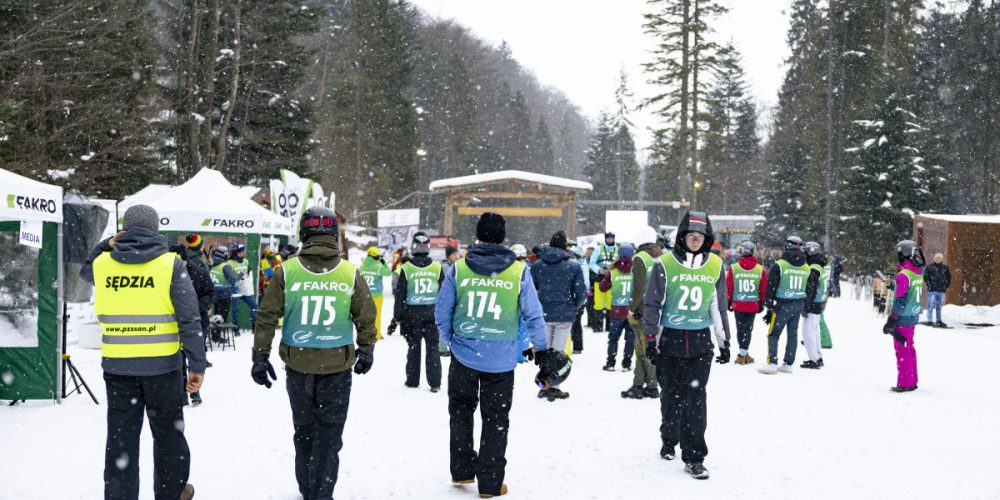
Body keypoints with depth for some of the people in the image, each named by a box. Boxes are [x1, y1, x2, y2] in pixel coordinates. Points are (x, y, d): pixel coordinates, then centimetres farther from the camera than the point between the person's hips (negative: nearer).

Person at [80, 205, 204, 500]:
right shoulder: (171, 264, -9)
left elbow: (86, 271, 28)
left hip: (117, 366, 2)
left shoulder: (103, 263, 0)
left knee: (121, 438, 10)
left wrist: (108, 245, 19)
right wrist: (197, 365, -7)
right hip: (162, 365, -2)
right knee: (168, 433, 16)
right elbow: (190, 320, -11)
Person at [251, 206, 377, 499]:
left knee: (303, 429, 19)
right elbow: (366, 318, 1)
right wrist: (366, 352, 16)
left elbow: (267, 317, -5)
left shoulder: (286, 271, -8)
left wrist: (260, 357, 4)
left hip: (298, 364, 1)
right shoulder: (350, 273, -7)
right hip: (337, 365, -1)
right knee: (329, 434, 8)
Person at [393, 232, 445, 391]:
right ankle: (435, 383, 2)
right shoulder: (437, 268, -3)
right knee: (433, 348, 6)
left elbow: (400, 295, -4)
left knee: (413, 347, 11)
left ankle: (412, 380, 17)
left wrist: (397, 316, 5)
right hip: (433, 313, 1)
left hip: (412, 314, -1)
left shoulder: (406, 268, -8)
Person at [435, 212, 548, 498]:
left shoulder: (458, 268, -4)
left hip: (464, 355, 1)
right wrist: (541, 347, 12)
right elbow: (533, 315, -3)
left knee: (461, 412, 22)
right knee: (496, 421, 10)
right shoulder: (519, 271, -7)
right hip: (501, 360, -1)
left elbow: (442, 313, 2)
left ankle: (462, 470, 27)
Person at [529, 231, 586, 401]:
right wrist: (575, 307, 14)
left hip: (543, 314, 2)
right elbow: (581, 293, -5)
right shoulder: (574, 267, -6)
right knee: (558, 351, 6)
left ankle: (544, 387, 19)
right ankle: (554, 388, 7)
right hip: (565, 315, -2)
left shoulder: (537, 265, 0)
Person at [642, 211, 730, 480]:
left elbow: (719, 305, 13)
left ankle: (694, 457, -2)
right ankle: (669, 441, 32)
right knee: (672, 395, 10)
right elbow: (653, 303, -1)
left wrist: (724, 339, 14)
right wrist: (650, 338, -2)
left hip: (700, 341, 1)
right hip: (669, 339, -1)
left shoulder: (715, 265, 4)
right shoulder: (665, 264, -5)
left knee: (696, 397, -5)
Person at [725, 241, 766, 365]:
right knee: (748, 328, 7)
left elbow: (728, 287, -2)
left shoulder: (733, 268, -8)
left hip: (738, 304, 0)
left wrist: (728, 302, 10)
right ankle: (743, 353, 3)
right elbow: (763, 289, 1)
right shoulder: (760, 269, -5)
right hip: (753, 305, 0)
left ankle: (743, 353, 18)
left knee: (740, 328, 12)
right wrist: (762, 303, 13)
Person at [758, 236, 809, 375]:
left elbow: (771, 286, -9)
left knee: (773, 333, 0)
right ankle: (788, 364, 14)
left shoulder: (779, 265, -10)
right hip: (799, 305, 5)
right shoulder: (806, 268, 6)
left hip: (783, 305, -5)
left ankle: (772, 363, -8)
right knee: (793, 334, 11)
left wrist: (769, 306, -3)